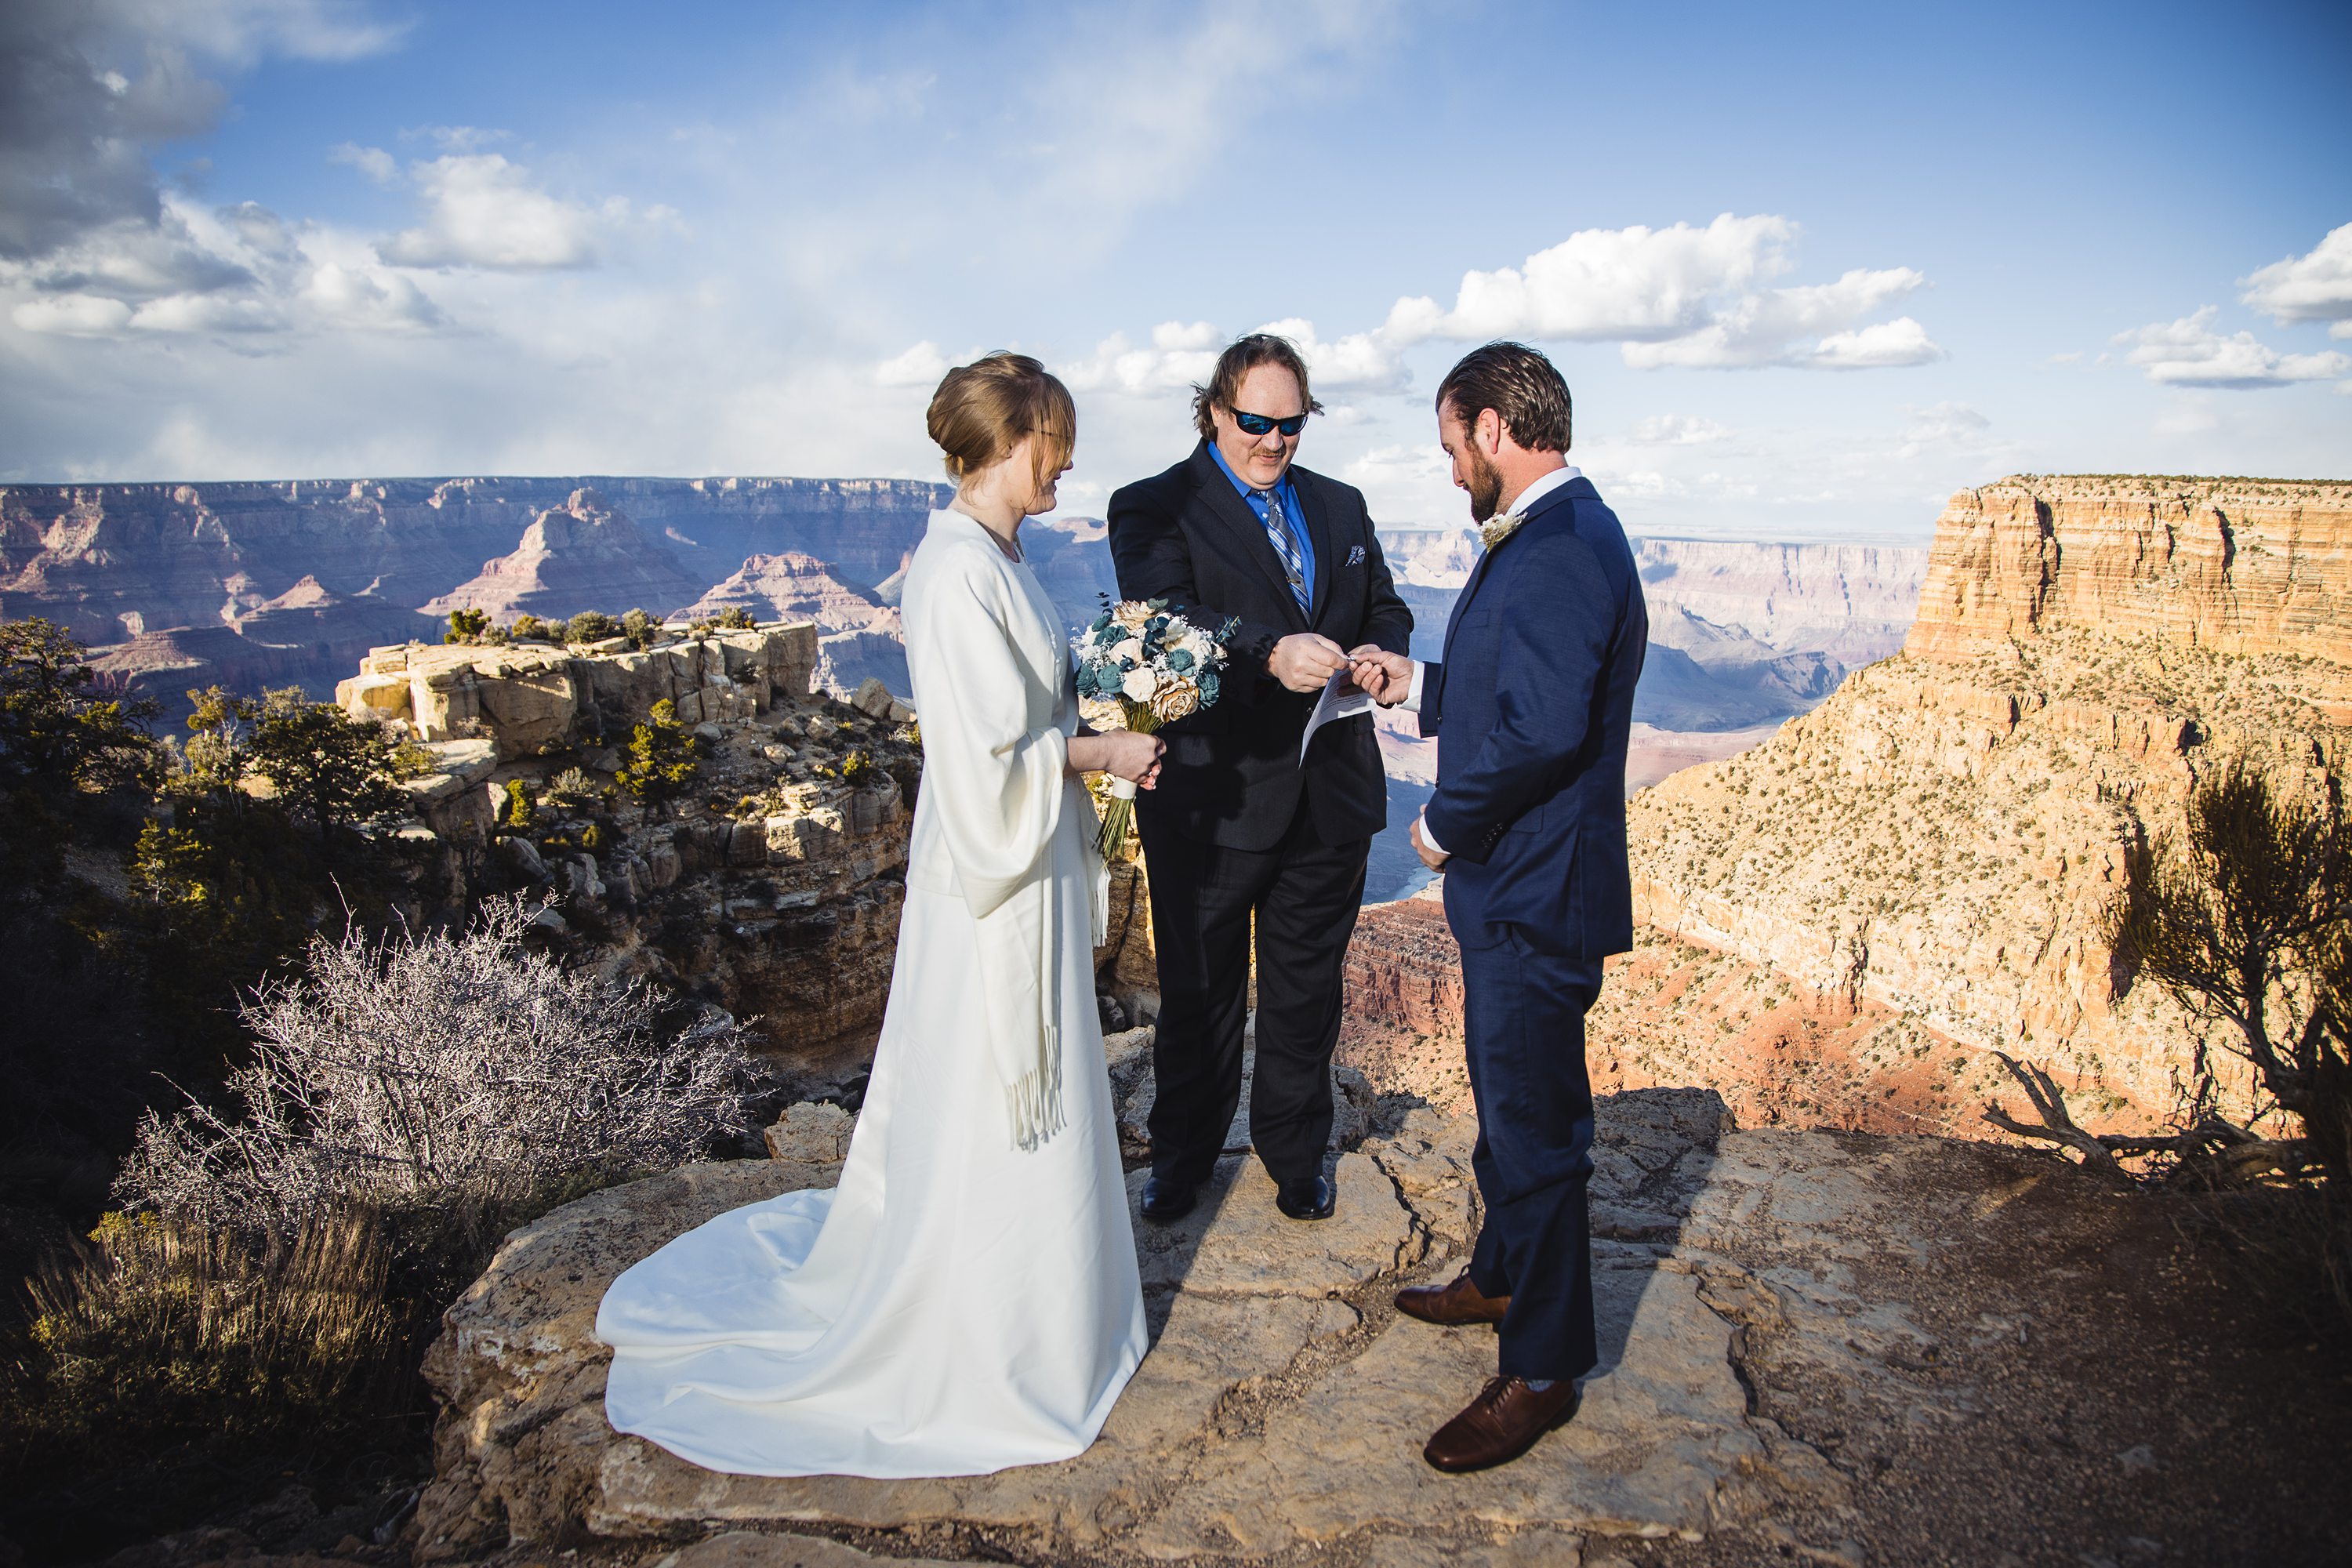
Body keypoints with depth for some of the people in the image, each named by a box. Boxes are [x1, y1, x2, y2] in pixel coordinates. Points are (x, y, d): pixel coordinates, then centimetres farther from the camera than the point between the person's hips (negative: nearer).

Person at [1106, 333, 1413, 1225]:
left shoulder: (1341, 507, 13)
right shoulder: (1153, 509, -6)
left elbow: (1385, 607, 16)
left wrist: (1384, 654, -9)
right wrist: (1271, 653, -38)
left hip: (1329, 797, 4)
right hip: (1212, 797, -4)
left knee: (1306, 987, 16)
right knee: (1199, 990, 12)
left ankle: (1295, 1151, 35)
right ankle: (1183, 1153, 32)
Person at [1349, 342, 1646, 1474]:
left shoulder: (1562, 550, -22)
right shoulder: (1554, 535, 12)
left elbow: (1542, 727, -32)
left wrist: (1447, 823, -19)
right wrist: (1414, 684, 18)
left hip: (1536, 893, -11)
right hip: (1519, 884, 11)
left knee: (1534, 1124, 1)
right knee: (1507, 1102, 25)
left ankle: (1542, 1370, 17)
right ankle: (1503, 1277, 44)